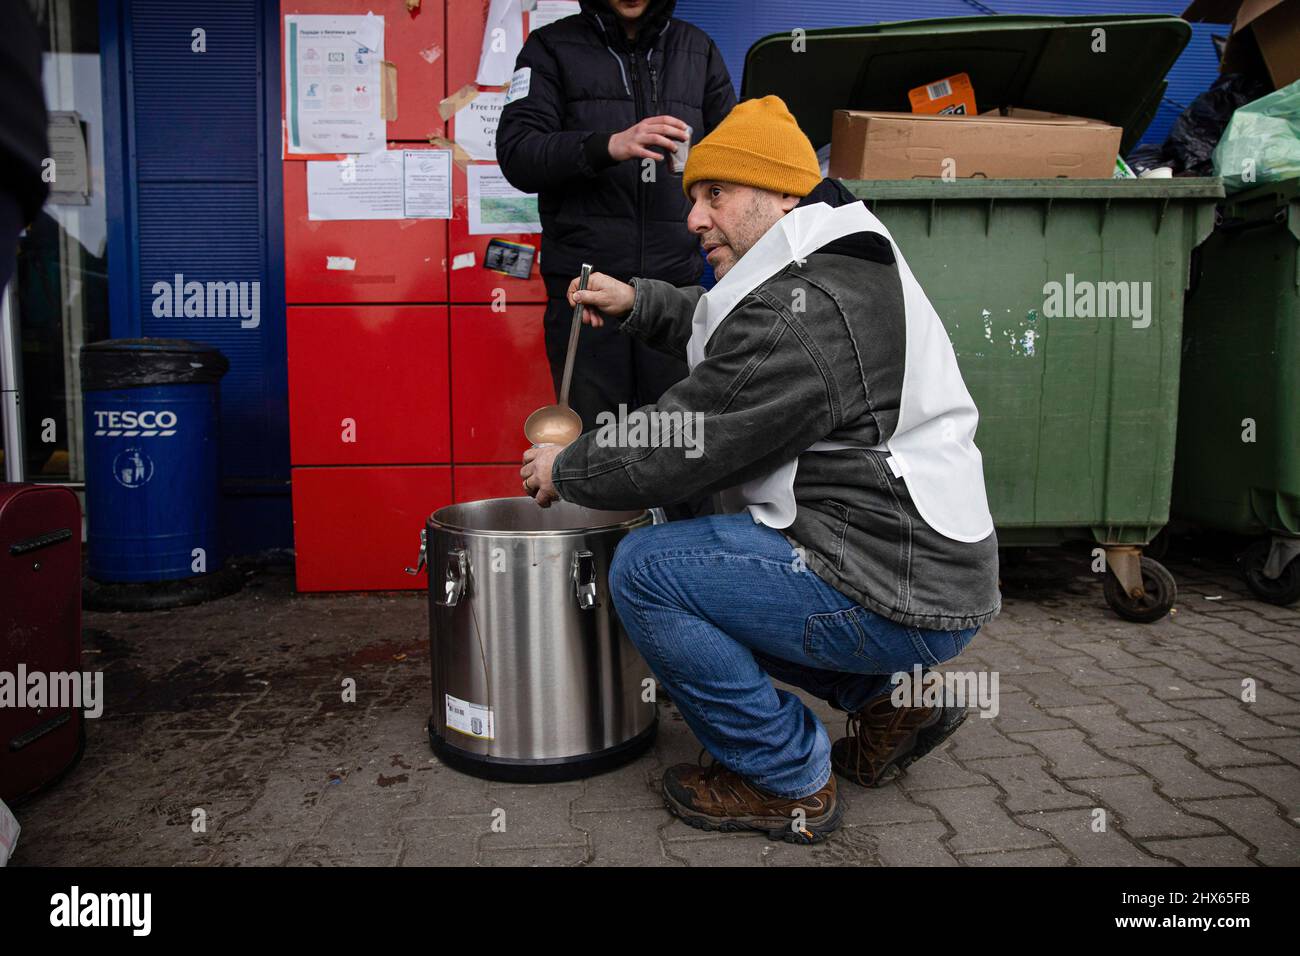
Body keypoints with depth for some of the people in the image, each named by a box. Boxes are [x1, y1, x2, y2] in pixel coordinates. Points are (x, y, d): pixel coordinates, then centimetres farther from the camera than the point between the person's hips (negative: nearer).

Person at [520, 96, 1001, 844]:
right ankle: (890, 696, 19)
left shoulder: (799, 313, -21)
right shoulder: (844, 262, 12)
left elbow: (674, 450, -18)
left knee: (646, 570, -12)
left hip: (897, 598, -10)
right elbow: (722, 329, 27)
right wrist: (637, 302, 13)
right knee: (697, 551, 22)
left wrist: (565, 471, -1)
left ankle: (788, 781, 2)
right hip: (927, 568, 10)